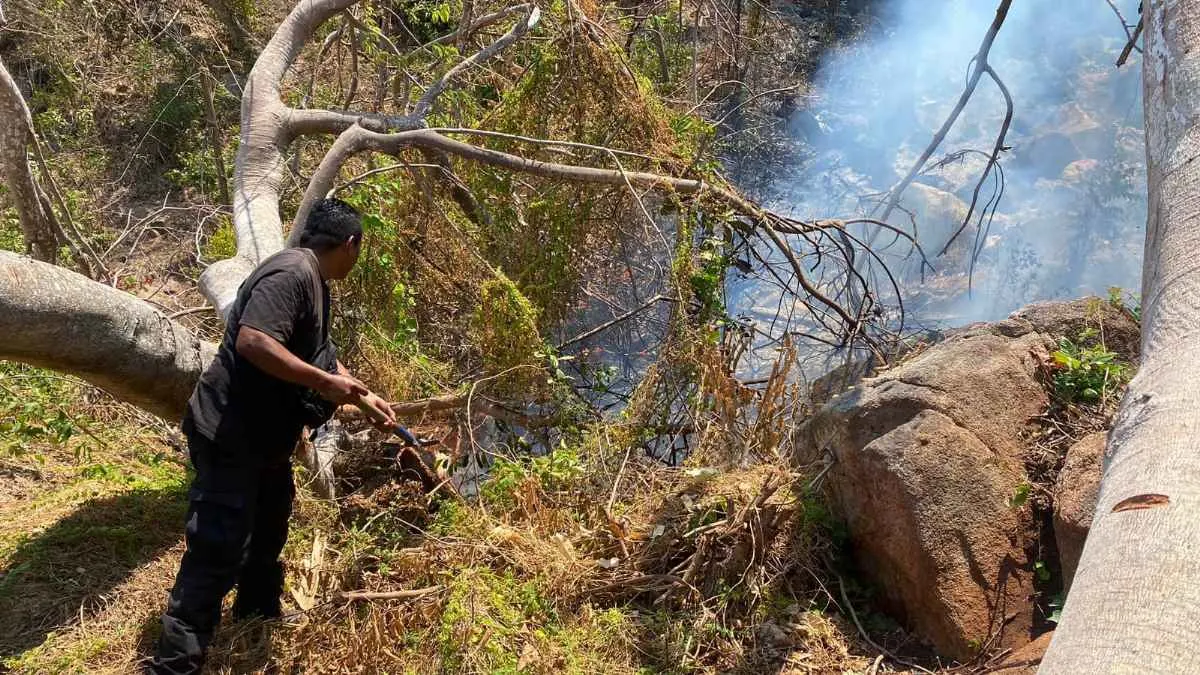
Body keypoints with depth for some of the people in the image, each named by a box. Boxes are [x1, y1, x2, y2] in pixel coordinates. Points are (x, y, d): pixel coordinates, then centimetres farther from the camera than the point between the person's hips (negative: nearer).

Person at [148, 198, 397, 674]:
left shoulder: (314, 283, 12)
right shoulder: (291, 273, -21)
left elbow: (321, 358, 23)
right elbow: (253, 342, -34)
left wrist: (365, 399, 25)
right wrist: (325, 384, -27)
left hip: (265, 437, 11)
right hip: (228, 436, -11)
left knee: (268, 531, 25)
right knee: (219, 551, -7)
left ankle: (259, 616, 44)